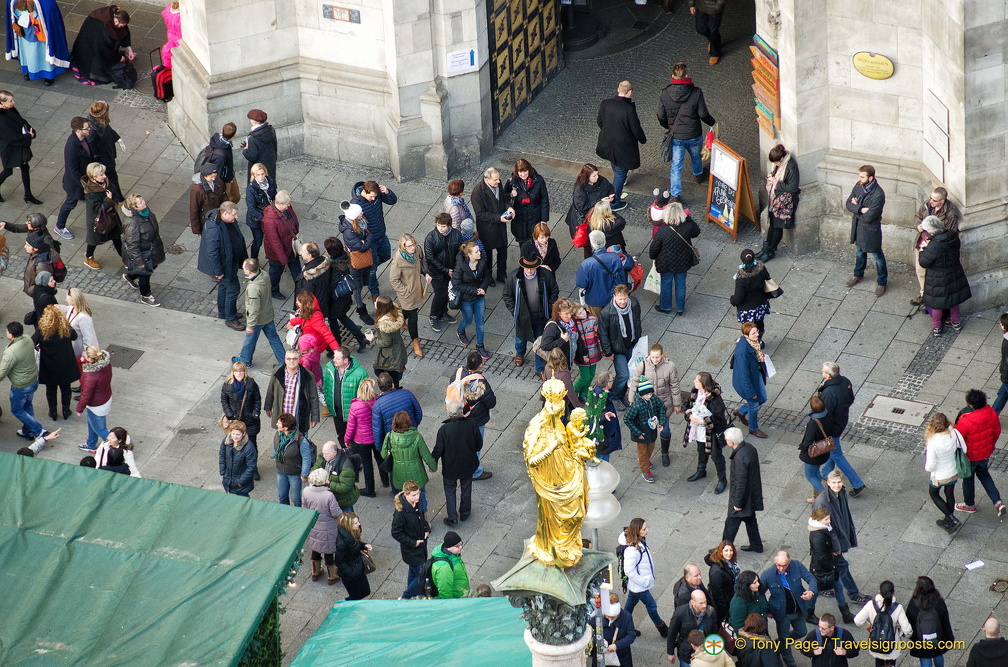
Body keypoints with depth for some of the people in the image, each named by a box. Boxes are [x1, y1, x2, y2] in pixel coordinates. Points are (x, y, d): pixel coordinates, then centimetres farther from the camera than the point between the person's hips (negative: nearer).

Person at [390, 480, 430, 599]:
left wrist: (427, 529, -1)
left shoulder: (417, 504, -6)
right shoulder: (401, 512, -31)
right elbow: (396, 533, -23)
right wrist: (413, 543, -21)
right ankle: (405, 598, 16)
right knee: (422, 576, -3)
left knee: (414, 572, 26)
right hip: (411, 551, -8)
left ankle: (412, 595, 46)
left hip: (421, 545, 8)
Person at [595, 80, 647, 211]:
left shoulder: (605, 104, -13)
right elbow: (636, 129, -20)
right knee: (620, 173, 12)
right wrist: (643, 139, 1)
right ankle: (615, 203, 22)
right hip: (623, 148, -6)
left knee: (616, 168, 34)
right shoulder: (629, 109, -29)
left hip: (607, 144, 6)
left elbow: (599, 121, 2)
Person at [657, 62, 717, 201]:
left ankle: (675, 194, 10)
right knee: (696, 156, 30)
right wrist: (713, 123, 9)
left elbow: (661, 117, -7)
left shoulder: (665, 94, -15)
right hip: (694, 135, 1)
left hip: (675, 136, -1)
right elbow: (703, 114, -13)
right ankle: (698, 175, 57)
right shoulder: (696, 93, -19)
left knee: (676, 166, 9)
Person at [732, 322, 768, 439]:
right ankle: (753, 428, 44)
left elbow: (761, 345, 11)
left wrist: (761, 344, -15)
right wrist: (751, 392, -22)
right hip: (747, 380, -8)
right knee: (753, 403, 16)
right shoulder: (742, 350, -38)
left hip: (757, 374, 8)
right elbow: (744, 374, -30)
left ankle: (741, 412, 51)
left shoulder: (754, 341, -15)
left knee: (762, 398, 25)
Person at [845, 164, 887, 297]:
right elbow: (848, 204, -7)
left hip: (870, 229, -7)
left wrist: (856, 207, -15)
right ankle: (858, 274, 50)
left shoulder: (878, 195, -31)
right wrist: (860, 209, -25)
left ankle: (882, 282, 30)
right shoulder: (859, 186, -10)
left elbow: (868, 217, -29)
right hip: (857, 225, 7)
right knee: (859, 251, 28)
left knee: (877, 256, 12)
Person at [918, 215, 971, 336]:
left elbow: (923, 263, -23)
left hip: (937, 279, -6)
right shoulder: (954, 237, -14)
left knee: (936, 304, 17)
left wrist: (923, 248, -6)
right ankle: (956, 323, 44)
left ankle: (937, 328, 32)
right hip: (955, 275, 6)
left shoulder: (934, 246, -33)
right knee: (953, 298, 27)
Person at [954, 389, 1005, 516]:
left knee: (968, 479, 21)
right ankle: (998, 503, 22)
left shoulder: (965, 422, -36)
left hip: (970, 457, -5)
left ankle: (969, 505, 43)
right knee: (983, 475, 29)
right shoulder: (991, 413, -17)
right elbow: (997, 432, 0)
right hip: (986, 453, 5)